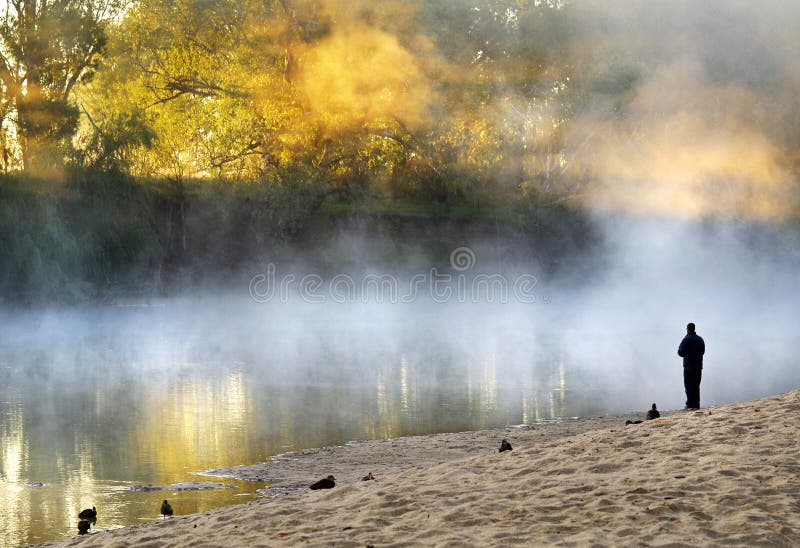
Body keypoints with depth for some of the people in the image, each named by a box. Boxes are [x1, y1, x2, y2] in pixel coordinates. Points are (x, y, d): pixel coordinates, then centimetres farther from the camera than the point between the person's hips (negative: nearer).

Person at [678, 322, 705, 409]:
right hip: (698, 366, 6)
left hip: (689, 367, -6)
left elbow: (681, 353, -13)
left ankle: (690, 404, -10)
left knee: (689, 386, -4)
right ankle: (696, 404, 10)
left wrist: (679, 349, 8)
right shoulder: (700, 339, 9)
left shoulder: (686, 339, -11)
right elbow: (702, 351, 16)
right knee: (696, 386, 12)